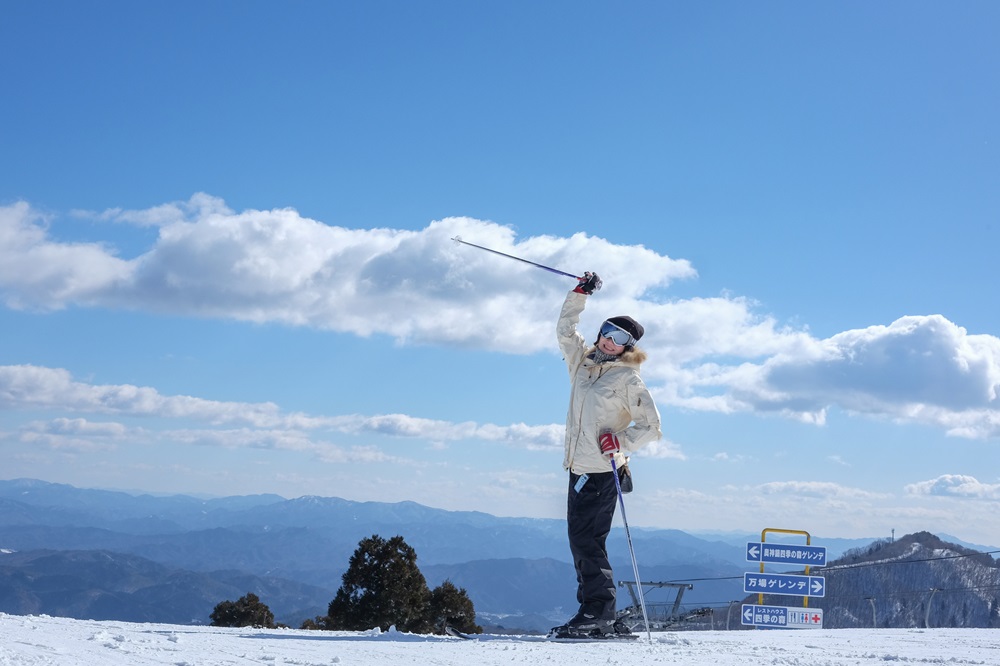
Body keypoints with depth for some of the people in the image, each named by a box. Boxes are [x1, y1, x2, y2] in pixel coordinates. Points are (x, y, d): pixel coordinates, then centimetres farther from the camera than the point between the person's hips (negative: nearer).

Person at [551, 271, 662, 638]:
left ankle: (598, 613, -13)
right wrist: (580, 293, 19)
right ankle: (596, 615, 7)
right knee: (581, 541, 4)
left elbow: (651, 426, -4)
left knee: (586, 539, -14)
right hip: (579, 469, 7)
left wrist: (620, 442, -17)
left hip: (601, 470, -7)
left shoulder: (628, 379, -3)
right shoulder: (583, 363, 15)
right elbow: (565, 330, 25)